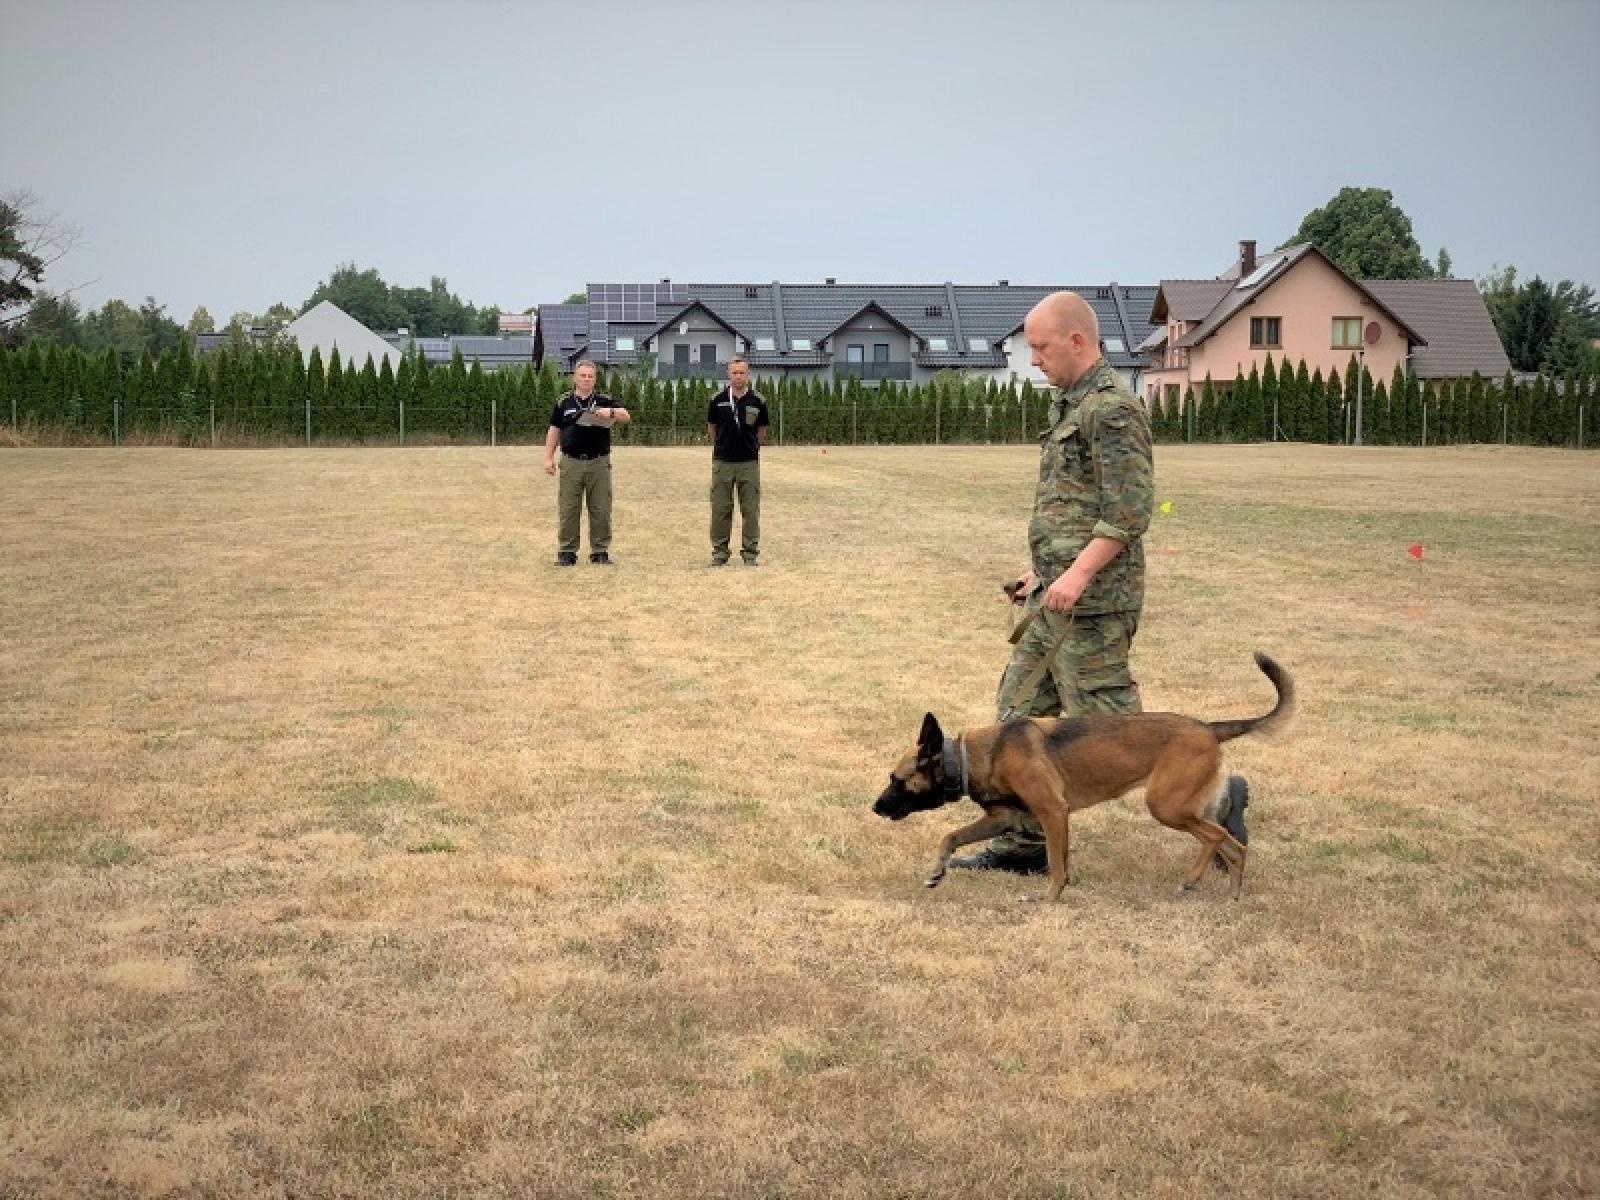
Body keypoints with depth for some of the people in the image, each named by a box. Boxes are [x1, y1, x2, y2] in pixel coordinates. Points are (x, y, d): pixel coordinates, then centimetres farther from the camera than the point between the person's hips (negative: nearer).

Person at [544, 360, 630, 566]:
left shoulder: (604, 401, 7)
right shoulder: (564, 403, 9)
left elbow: (626, 417, -3)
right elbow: (554, 431, 11)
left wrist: (611, 412, -23)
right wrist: (549, 458, 5)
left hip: (599, 462, 0)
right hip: (571, 462, 0)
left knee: (600, 510, 1)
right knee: (568, 510, 0)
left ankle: (600, 552, 9)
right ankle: (566, 552, 6)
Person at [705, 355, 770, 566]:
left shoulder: (758, 401, -1)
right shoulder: (718, 400, 0)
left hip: (749, 462, 0)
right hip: (722, 462, 0)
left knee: (750, 510, 2)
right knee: (720, 509, 3)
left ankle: (750, 552, 9)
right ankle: (719, 552, 11)